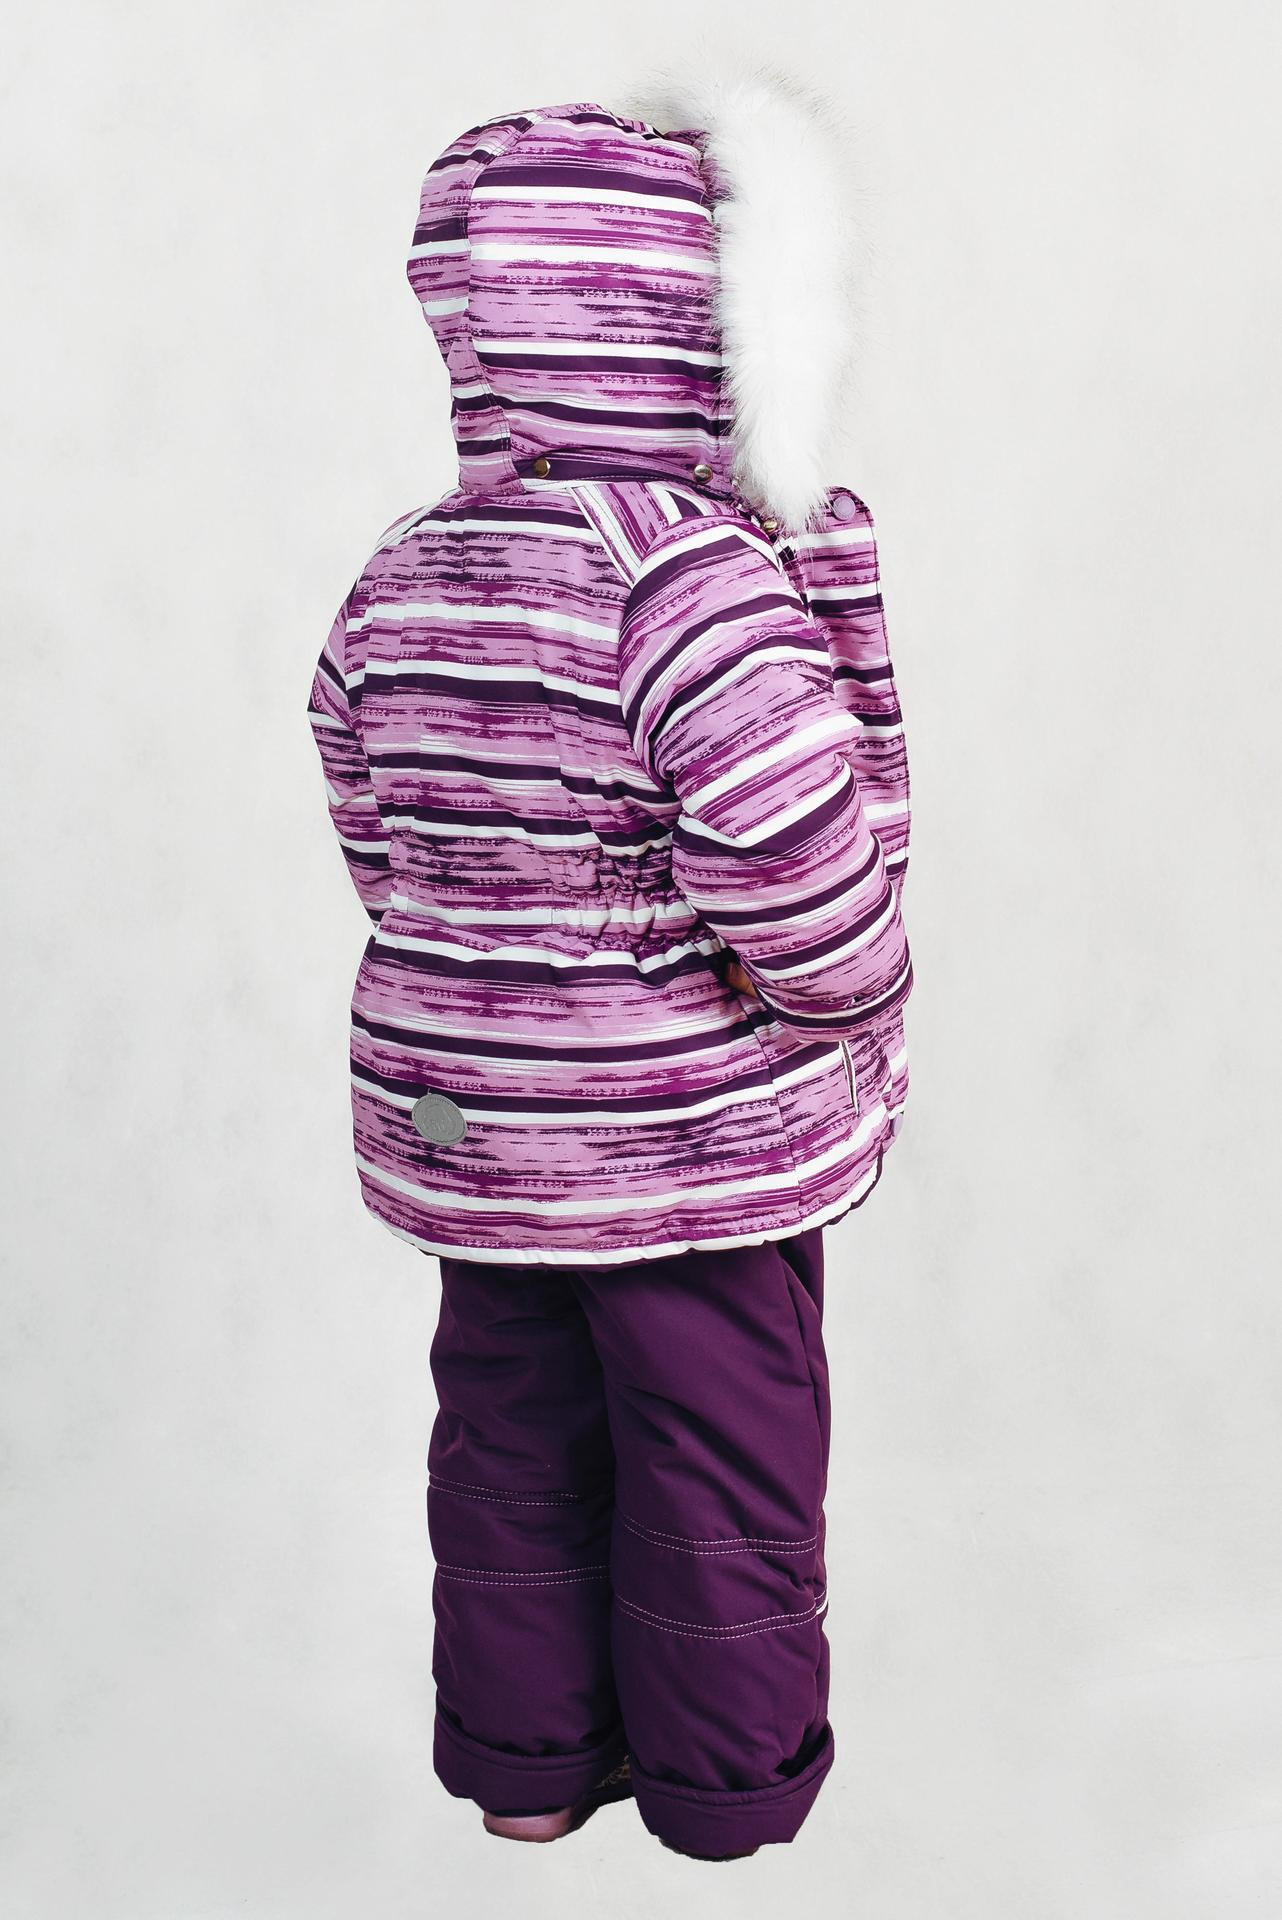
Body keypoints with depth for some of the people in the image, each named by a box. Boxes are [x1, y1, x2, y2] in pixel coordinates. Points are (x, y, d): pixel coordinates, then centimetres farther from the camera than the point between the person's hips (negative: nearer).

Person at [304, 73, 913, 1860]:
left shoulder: (398, 578, -1)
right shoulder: (698, 574, -23)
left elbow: (382, 842, 6)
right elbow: (801, 872, -27)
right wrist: (856, 1025, -8)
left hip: (458, 1110, 6)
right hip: (699, 1133, -6)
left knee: (513, 1435, 21)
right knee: (722, 1452, 14)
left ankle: (524, 1754, 38)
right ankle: (733, 1776, 32)